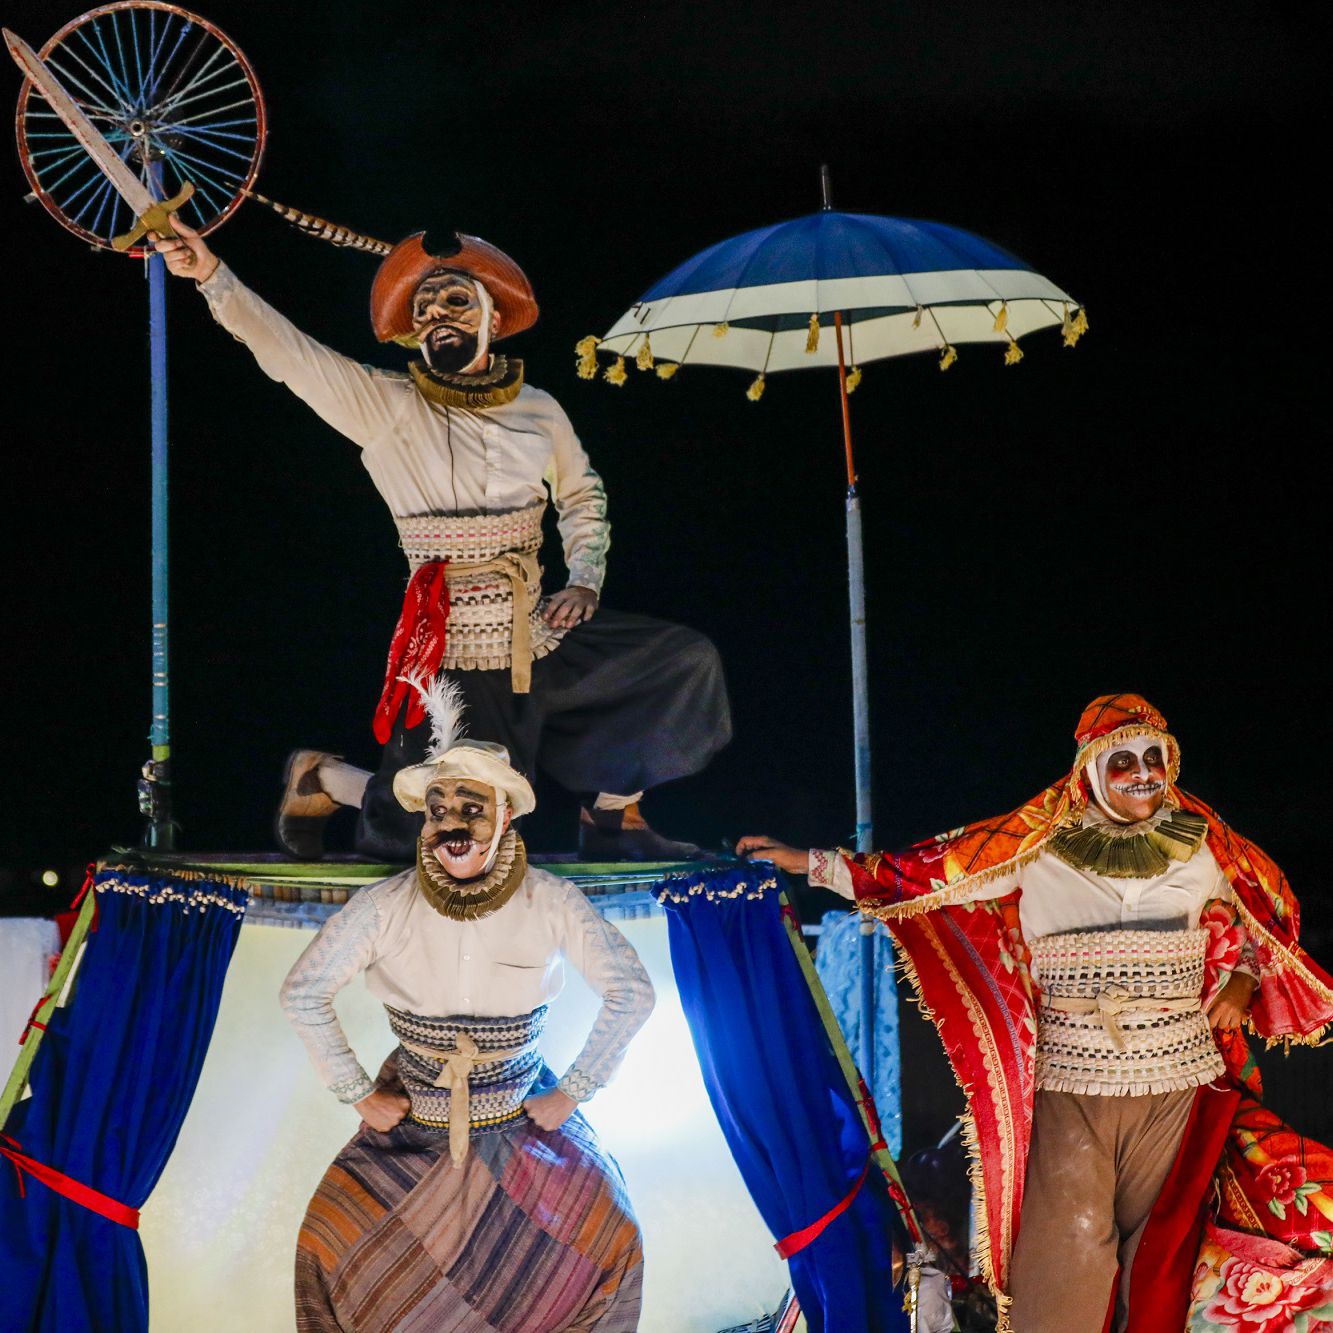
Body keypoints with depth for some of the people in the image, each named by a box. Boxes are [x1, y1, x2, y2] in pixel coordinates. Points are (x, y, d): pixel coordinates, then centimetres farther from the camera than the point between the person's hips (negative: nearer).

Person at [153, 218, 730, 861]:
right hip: (449, 649, -5)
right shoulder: (386, 404, -6)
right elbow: (285, 349, -16)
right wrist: (212, 276, -29)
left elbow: (582, 495, 21)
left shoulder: (538, 410, 5)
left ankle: (612, 816, 12)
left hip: (535, 635, 5)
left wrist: (584, 580, 5)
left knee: (684, 660, -3)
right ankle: (322, 777, 27)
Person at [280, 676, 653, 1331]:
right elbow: (302, 994, -6)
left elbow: (631, 992, -8)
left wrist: (572, 1092, -7)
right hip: (411, 1124, 0)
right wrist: (358, 1095, -4)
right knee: (332, 1242, -7)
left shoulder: (551, 902, -15)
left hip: (524, 1123, 0)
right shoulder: (384, 906, -15)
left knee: (609, 1240, -7)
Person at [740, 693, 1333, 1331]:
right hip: (1071, 1078, -2)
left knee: (1159, 1234, 4)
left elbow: (1264, 916, 23)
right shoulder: (1038, 843, 2)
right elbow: (932, 870, 2)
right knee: (1071, 1240, -7)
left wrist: (1242, 981, 5)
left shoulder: (1203, 844, 8)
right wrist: (809, 864, -1)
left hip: (1179, 1079, 2)